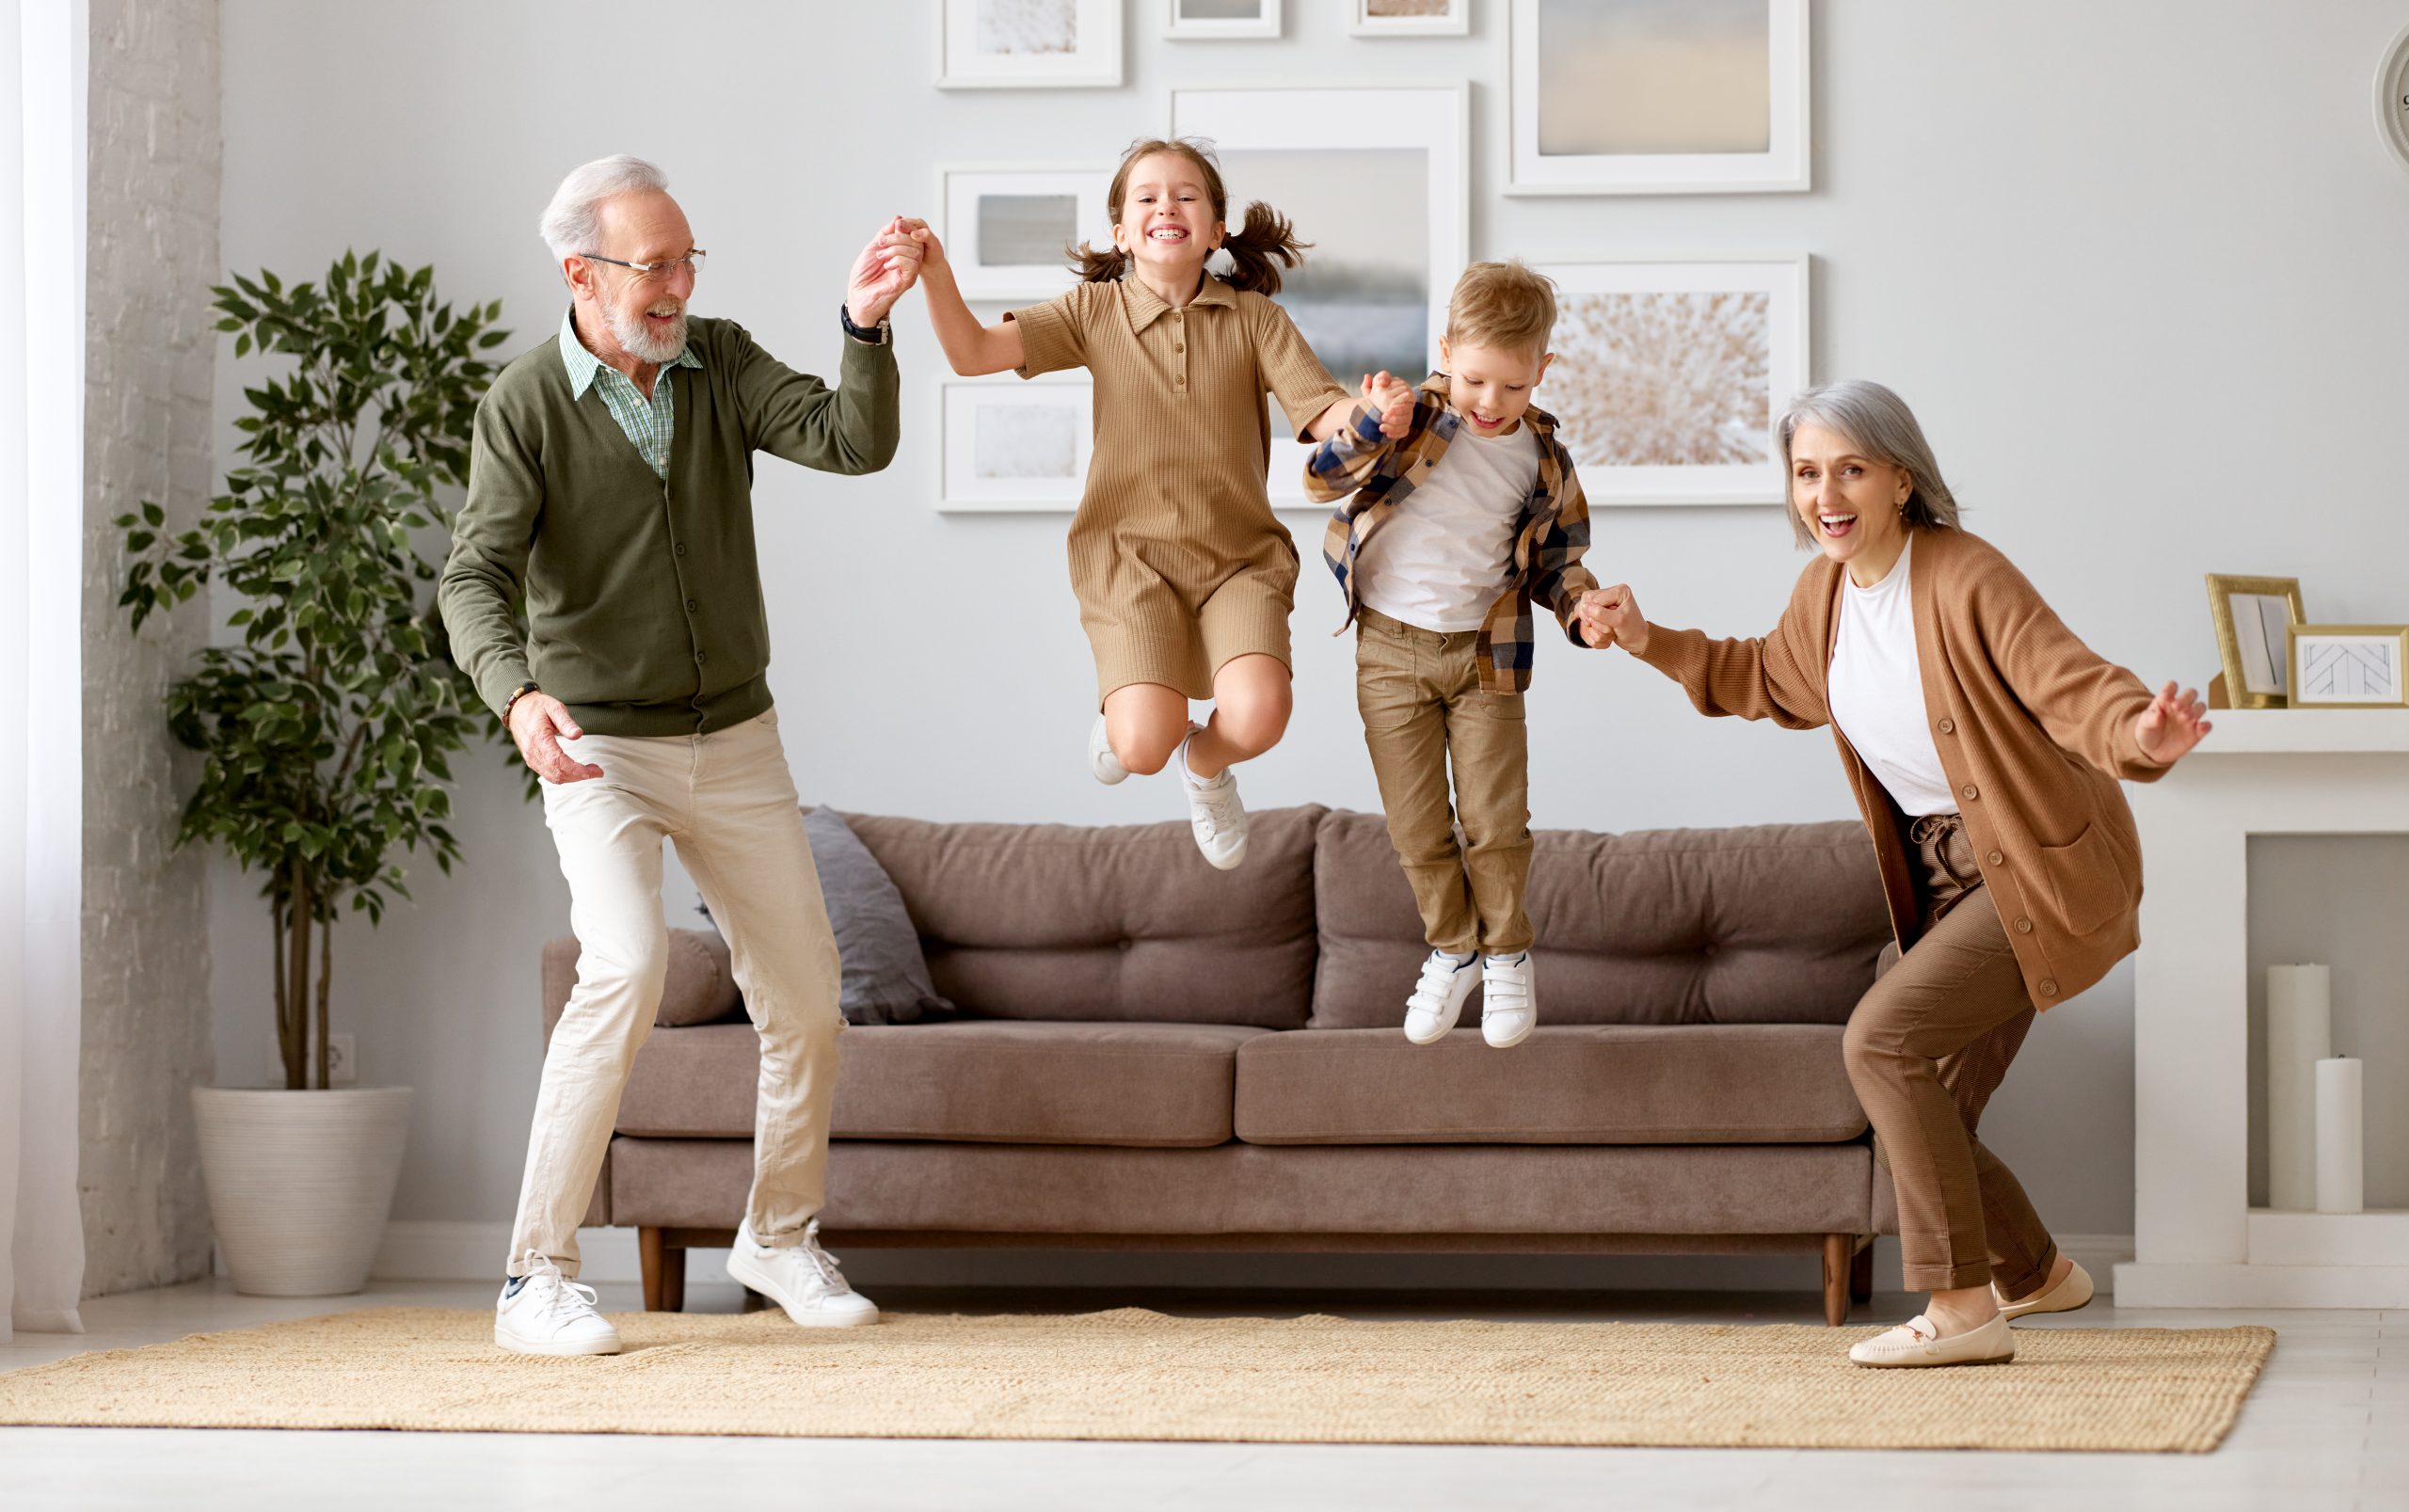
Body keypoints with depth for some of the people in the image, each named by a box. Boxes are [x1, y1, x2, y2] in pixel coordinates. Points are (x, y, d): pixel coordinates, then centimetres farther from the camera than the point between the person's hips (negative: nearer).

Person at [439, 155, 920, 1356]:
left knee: (806, 1002, 6)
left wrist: (865, 324, -33)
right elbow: (476, 581, -22)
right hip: (601, 755, -5)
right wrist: (519, 696, -42)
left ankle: (779, 1238, 32)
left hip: (737, 746, 5)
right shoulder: (524, 409, -13)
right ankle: (537, 1279, -20)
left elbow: (856, 444, -15)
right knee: (627, 967, -27)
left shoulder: (722, 365, -2)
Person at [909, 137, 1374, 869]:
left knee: (1257, 719, -26)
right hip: (1130, 550, -1)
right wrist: (935, 273, -24)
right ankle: (1122, 715, 20)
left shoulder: (1254, 318, 2)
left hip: (1238, 554, 1)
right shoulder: (1095, 311, 3)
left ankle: (1205, 763, 14)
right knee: (1144, 743, -21)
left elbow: (1323, 413, -8)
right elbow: (974, 352, -6)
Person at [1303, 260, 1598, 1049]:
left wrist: (1583, 608, -11)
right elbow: (1324, 480, -18)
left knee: (1496, 822, 3)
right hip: (1390, 650, -1)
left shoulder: (1542, 459, -1)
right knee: (1417, 825, 7)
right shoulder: (1417, 415, -9)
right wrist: (1373, 428, -36)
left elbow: (1555, 558, 10)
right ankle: (1451, 949, 26)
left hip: (1485, 653, 1)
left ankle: (1507, 955, 23)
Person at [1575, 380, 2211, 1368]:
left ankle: (1962, 1310, -15)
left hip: (2046, 872, -8)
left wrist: (2139, 734, -51)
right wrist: (1651, 644, 14)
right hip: (1948, 875, 8)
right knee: (1921, 1117, 8)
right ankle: (2036, 1274, 34)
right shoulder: (1825, 590, 2)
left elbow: (2071, 686, -29)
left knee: (1883, 1038, -21)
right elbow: (1776, 683, 22)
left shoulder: (1967, 580, -22)